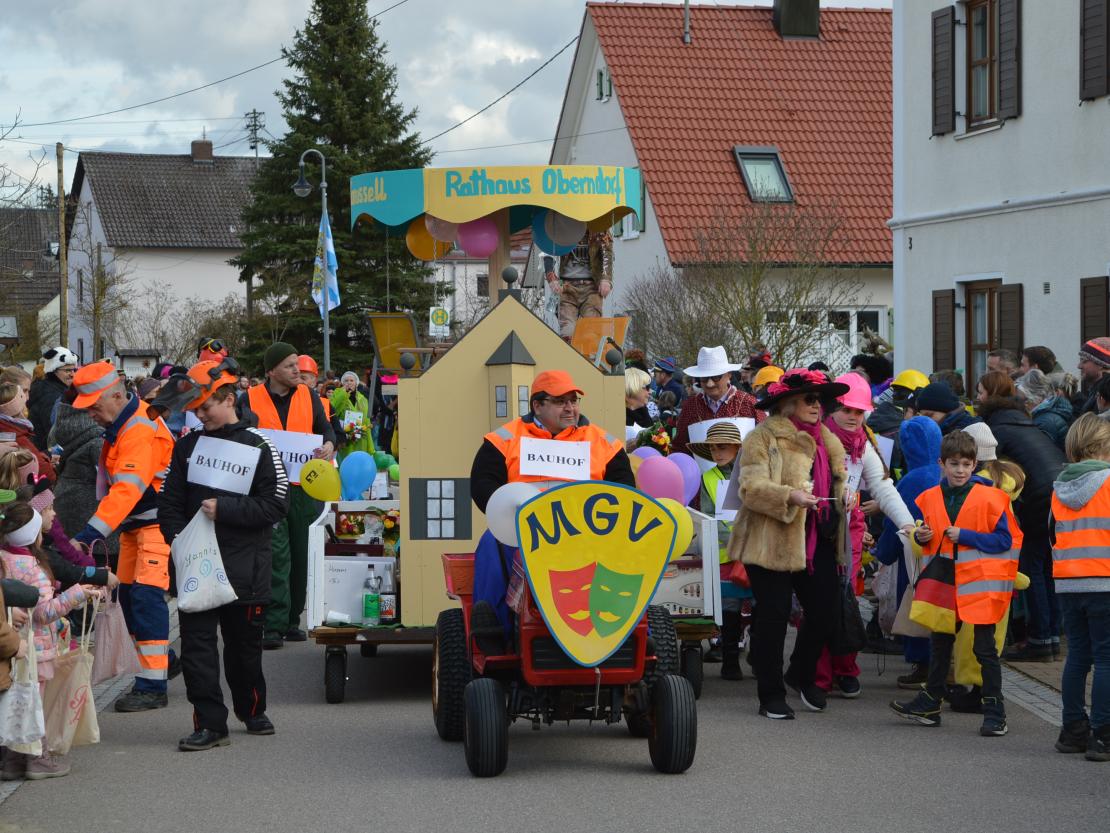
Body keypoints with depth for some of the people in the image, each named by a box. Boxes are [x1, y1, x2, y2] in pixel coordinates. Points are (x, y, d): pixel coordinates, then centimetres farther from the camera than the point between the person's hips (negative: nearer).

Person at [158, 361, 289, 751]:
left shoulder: (258, 448, -2)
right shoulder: (188, 446, 9)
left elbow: (275, 505, -9)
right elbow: (169, 502, 10)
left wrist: (224, 509, -16)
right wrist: (179, 539, -6)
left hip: (244, 569, -2)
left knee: (244, 645, 10)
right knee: (196, 644, -6)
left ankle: (252, 710, 30)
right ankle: (210, 723, -3)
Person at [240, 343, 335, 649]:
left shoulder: (308, 396, 9)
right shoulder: (251, 399, 1)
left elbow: (325, 428, 11)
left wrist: (328, 445, -11)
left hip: (303, 486, 4)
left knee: (299, 555, 9)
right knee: (276, 554, -12)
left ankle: (291, 621, 20)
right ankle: (274, 626, -12)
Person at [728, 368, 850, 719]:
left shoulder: (827, 440, 18)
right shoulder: (763, 438, -6)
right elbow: (751, 487, -18)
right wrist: (790, 497, -31)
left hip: (818, 542, 6)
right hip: (773, 542, -6)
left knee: (825, 612, 4)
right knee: (772, 617, -3)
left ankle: (802, 676, 30)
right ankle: (771, 695, 8)